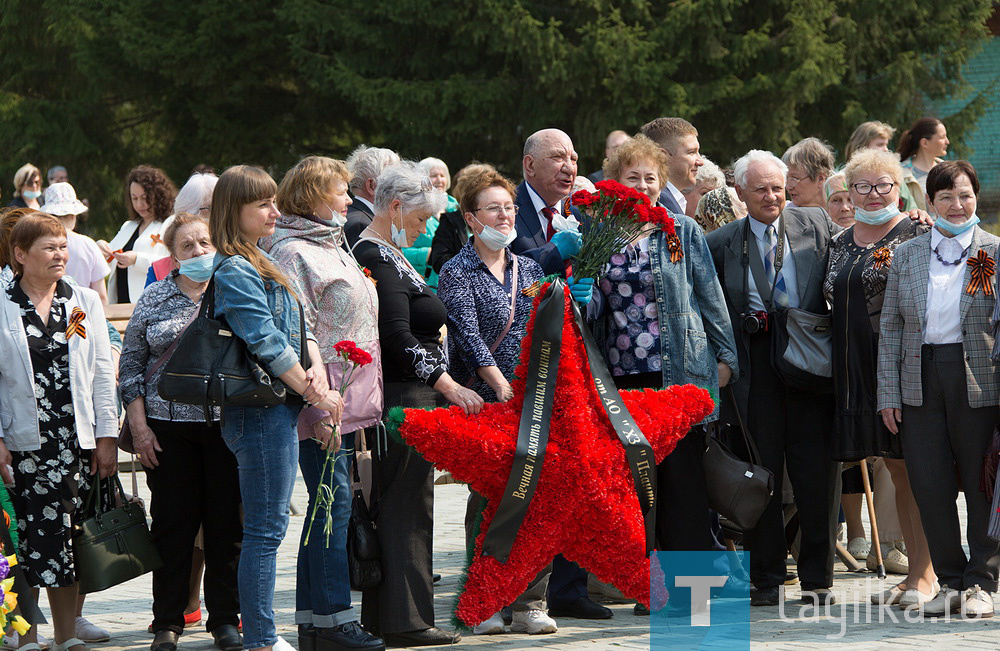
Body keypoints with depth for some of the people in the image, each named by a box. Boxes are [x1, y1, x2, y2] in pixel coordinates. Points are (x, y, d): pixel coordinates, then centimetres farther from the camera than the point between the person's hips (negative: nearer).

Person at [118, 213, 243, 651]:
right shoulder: (154, 299, 7)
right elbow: (131, 366, 7)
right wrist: (139, 425, -1)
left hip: (226, 423, 0)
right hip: (169, 426, 0)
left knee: (226, 523, 2)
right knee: (172, 522, 2)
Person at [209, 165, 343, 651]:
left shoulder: (260, 266, 18)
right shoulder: (234, 271, -13)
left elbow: (297, 333, 14)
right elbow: (266, 343, -18)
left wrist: (316, 371, -5)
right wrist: (315, 395, -13)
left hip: (279, 409, 10)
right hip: (259, 411, -10)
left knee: (266, 527, 12)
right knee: (266, 528, -8)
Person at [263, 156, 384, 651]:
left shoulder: (332, 247, 21)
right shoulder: (291, 253, -9)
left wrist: (364, 396, 22)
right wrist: (316, 402, -21)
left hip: (349, 398, 10)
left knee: (331, 503, 9)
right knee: (334, 501, -10)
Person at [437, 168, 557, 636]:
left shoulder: (529, 268, 15)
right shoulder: (457, 273, -2)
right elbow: (469, 337, -14)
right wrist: (502, 386, -25)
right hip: (484, 403, -4)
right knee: (488, 499, -3)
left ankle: (529, 603, 4)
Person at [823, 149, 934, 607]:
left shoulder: (916, 235, -3)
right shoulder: (841, 243, 16)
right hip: (858, 370, 6)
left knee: (914, 468, -5)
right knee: (895, 469, 10)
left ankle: (924, 574, -1)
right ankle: (909, 568, 14)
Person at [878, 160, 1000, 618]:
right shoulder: (906, 255, 9)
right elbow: (890, 327, 9)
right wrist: (888, 393, 3)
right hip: (921, 383, 3)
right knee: (929, 487, 1)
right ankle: (950, 581, 13)